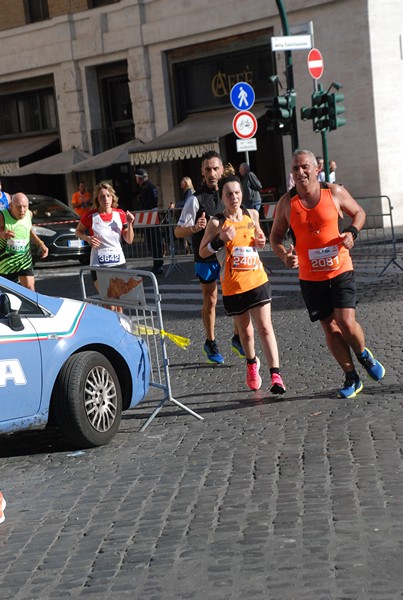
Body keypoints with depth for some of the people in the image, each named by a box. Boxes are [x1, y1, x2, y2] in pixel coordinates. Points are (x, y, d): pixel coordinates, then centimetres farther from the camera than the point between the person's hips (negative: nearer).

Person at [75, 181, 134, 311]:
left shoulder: (120, 214, 2)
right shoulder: (91, 216, -7)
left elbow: (129, 240, 7)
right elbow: (78, 231, 10)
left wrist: (129, 224, -9)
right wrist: (87, 238, -11)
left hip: (119, 262, 3)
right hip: (98, 265, -3)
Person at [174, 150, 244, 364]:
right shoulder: (196, 200, -10)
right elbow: (178, 231, -11)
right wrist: (194, 228, -30)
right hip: (207, 258, -3)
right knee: (210, 301, 7)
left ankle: (238, 339, 20)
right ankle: (210, 343, 21)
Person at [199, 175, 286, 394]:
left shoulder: (252, 214, 4)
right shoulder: (217, 222, -7)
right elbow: (202, 252, -2)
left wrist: (261, 241, 1)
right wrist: (221, 240, -18)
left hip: (257, 280, 2)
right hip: (233, 285, -2)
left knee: (265, 327, -7)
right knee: (245, 330, 12)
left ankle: (276, 375, -10)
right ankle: (252, 363, 40)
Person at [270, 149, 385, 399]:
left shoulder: (335, 192, -4)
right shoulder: (287, 202, -1)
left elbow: (359, 213, 11)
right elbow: (276, 236, 8)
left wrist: (352, 233, -10)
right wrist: (285, 255, -13)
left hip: (340, 269, -2)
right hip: (310, 277, 2)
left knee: (346, 322, -14)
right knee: (330, 327, 5)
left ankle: (363, 355, 19)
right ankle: (352, 378, 18)